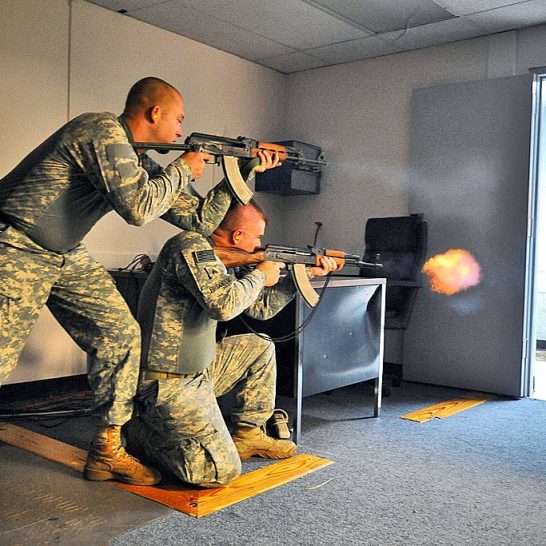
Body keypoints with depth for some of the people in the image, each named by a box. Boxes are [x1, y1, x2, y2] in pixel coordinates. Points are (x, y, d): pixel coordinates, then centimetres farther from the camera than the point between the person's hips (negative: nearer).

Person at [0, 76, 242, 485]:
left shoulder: (139, 162, 9)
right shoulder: (103, 131, -17)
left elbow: (200, 219, 9)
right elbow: (138, 208, -27)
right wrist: (184, 169, -12)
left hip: (66, 255, 8)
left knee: (121, 335, -2)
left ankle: (107, 452, 8)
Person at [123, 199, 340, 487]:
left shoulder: (215, 258, 12)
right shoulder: (192, 246, -16)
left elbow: (261, 307, 21)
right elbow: (223, 304, -31)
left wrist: (303, 273, 16)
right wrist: (260, 275, -12)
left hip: (196, 371, 10)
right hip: (167, 384, -10)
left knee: (260, 348, 16)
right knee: (221, 471, -15)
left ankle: (247, 434, 20)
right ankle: (136, 431, 3)